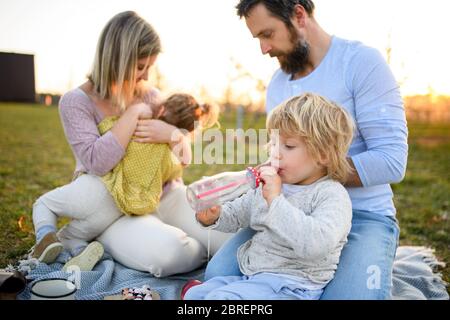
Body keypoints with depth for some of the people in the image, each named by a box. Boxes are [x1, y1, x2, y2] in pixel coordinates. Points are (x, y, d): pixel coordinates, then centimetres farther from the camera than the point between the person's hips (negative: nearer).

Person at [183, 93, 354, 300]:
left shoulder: (332, 195, -14)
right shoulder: (267, 186, 8)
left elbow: (316, 244, -32)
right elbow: (235, 215, 18)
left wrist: (275, 200, -30)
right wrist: (213, 216, -5)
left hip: (291, 284, -7)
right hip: (252, 275, 7)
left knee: (219, 297, -22)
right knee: (195, 294, 1)